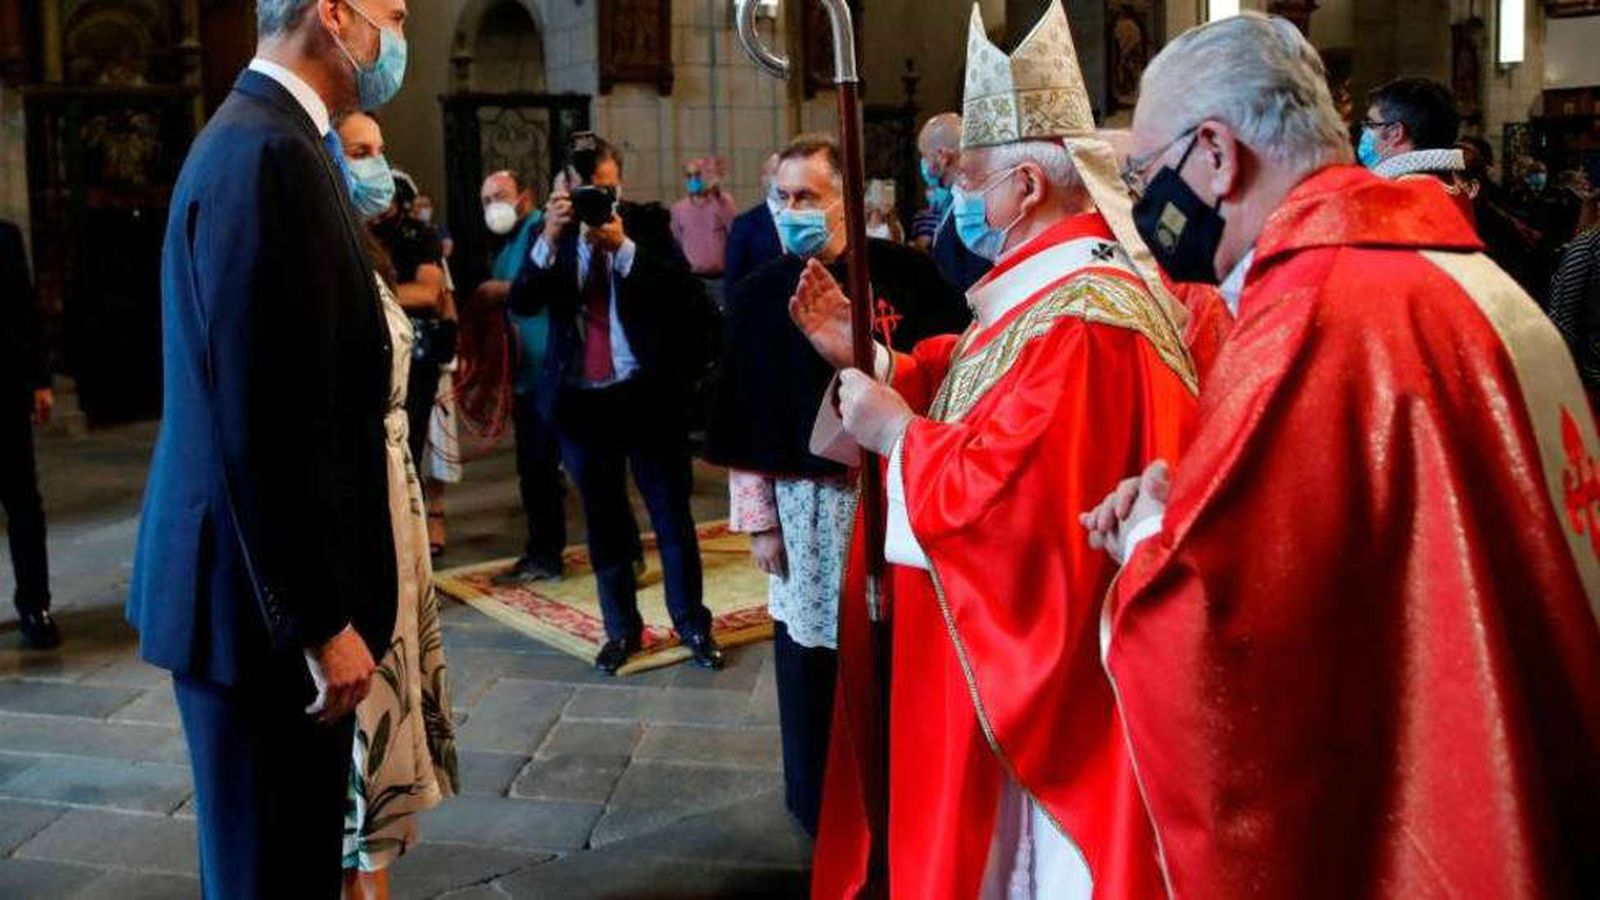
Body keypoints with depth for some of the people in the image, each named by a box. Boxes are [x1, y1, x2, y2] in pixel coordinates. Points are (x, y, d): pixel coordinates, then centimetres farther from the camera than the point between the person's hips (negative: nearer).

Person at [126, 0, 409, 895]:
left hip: (279, 587, 10)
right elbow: (263, 425, -24)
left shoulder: (268, 142, 12)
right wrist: (319, 621, -20)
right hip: (263, 601, -10)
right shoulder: (268, 157, -20)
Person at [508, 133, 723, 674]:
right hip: (581, 398, 2)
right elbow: (521, 304, -10)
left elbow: (683, 293, -14)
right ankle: (622, 629, 26)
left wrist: (623, 247, -23)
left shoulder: (648, 223, -1)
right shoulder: (551, 234, 3)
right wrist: (550, 239, -21)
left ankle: (692, 624, 22)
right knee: (603, 520, 12)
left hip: (648, 392, -2)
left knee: (672, 514, 7)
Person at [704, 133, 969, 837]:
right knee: (812, 660, 9)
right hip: (805, 504, 1)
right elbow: (743, 418, 4)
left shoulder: (904, 274, -2)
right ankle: (824, 812, 27)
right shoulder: (758, 297, 4)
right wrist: (758, 517, 2)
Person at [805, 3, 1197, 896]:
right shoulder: (1045, 286, 10)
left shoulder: (1075, 320, -25)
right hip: (1012, 644, 10)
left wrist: (896, 434, -18)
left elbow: (1001, 489, -31)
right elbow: (966, 398, 13)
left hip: (1042, 661, -10)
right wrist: (863, 353, 3)